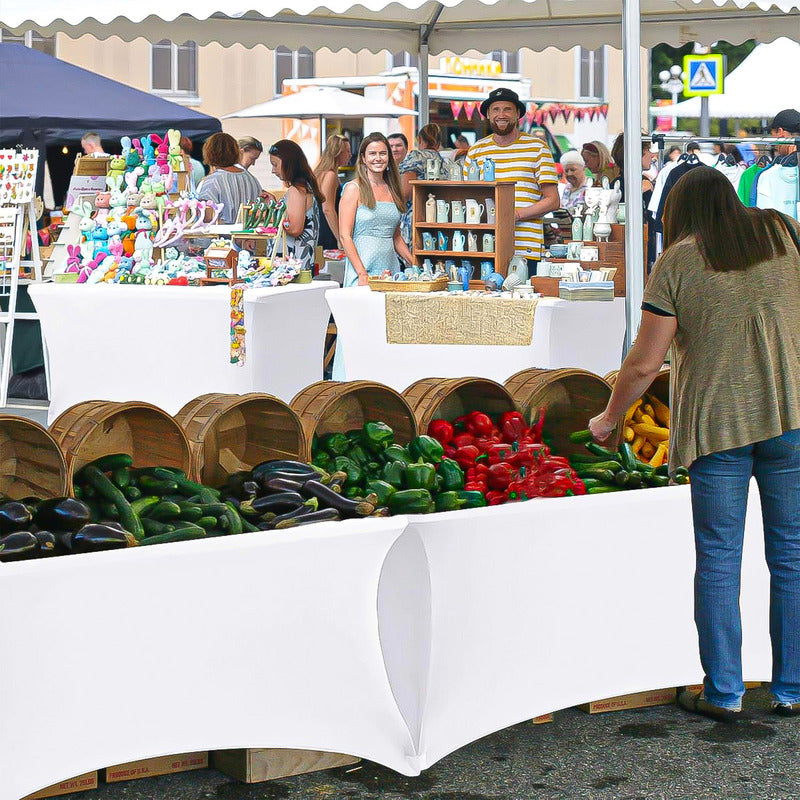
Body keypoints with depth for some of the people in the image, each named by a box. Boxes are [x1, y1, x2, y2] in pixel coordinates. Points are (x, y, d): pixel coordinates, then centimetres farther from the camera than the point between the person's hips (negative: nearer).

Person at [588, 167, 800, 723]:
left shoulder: (677, 263, -2)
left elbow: (644, 365, -1)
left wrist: (609, 418, 13)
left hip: (717, 422, -2)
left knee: (718, 558, 6)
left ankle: (724, 693, 10)